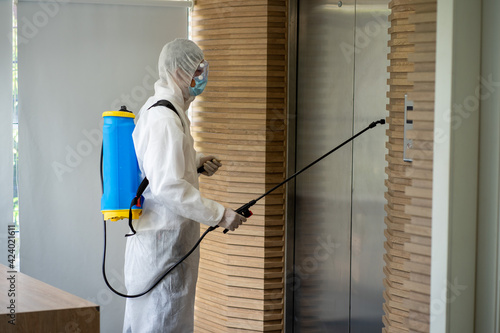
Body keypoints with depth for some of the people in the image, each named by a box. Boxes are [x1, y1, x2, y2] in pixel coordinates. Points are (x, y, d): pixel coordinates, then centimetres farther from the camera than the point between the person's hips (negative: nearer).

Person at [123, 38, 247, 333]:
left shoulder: (156, 108, 12)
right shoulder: (165, 118, -20)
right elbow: (168, 186, -26)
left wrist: (196, 161, 13)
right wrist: (219, 214, -23)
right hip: (164, 236, -11)